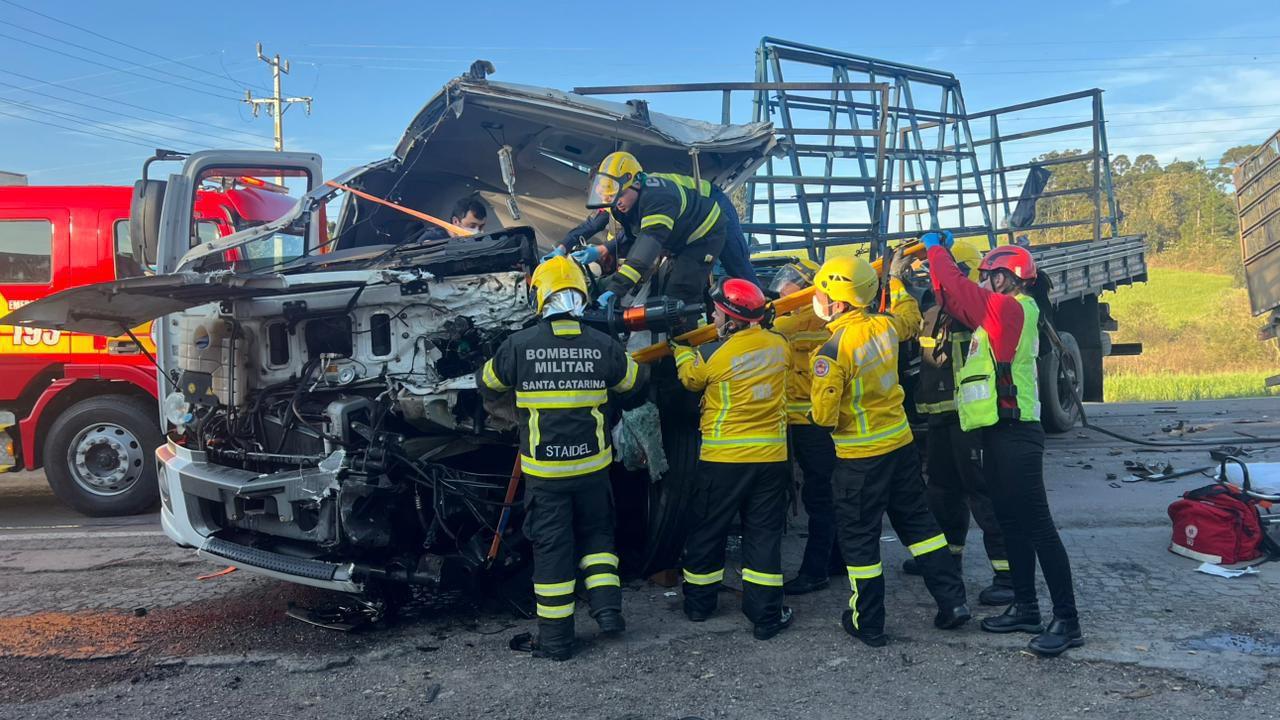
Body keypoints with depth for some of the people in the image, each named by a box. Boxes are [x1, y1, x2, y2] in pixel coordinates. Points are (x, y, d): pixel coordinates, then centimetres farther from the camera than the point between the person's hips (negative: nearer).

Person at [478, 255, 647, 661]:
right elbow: (633, 383, 14)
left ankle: (556, 639, 13)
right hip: (592, 464, 2)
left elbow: (489, 385, 9)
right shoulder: (603, 346, -5)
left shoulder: (519, 346, -10)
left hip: (543, 468, -1)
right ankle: (607, 608, 13)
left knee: (551, 547, 7)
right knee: (596, 533, 23)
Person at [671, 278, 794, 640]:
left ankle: (699, 602, 28)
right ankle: (766, 614, 11)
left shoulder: (715, 353, -16)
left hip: (723, 459, -3)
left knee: (707, 530, 14)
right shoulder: (779, 344, -2)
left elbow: (690, 378, 4)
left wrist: (680, 347, 20)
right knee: (764, 533, 10)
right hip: (771, 457, 3)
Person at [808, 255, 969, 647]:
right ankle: (952, 601, 23)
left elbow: (824, 415, -20)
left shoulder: (832, 350, -22)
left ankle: (867, 623, 17)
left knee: (858, 535, 7)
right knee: (917, 519, 19)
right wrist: (895, 280, 37)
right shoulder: (884, 326, -2)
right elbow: (911, 319, 23)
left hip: (860, 457, -6)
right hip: (901, 443, 7)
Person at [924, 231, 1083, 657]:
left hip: (1014, 435, -10)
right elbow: (955, 300, 19)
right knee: (1011, 523, 15)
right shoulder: (999, 314, 16)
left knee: (1036, 526, -8)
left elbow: (957, 290, -12)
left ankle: (1067, 621, -3)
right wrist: (938, 258, 13)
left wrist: (937, 249, 4)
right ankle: (1026, 609, 25)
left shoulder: (1009, 309, -11)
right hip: (999, 434, 10)